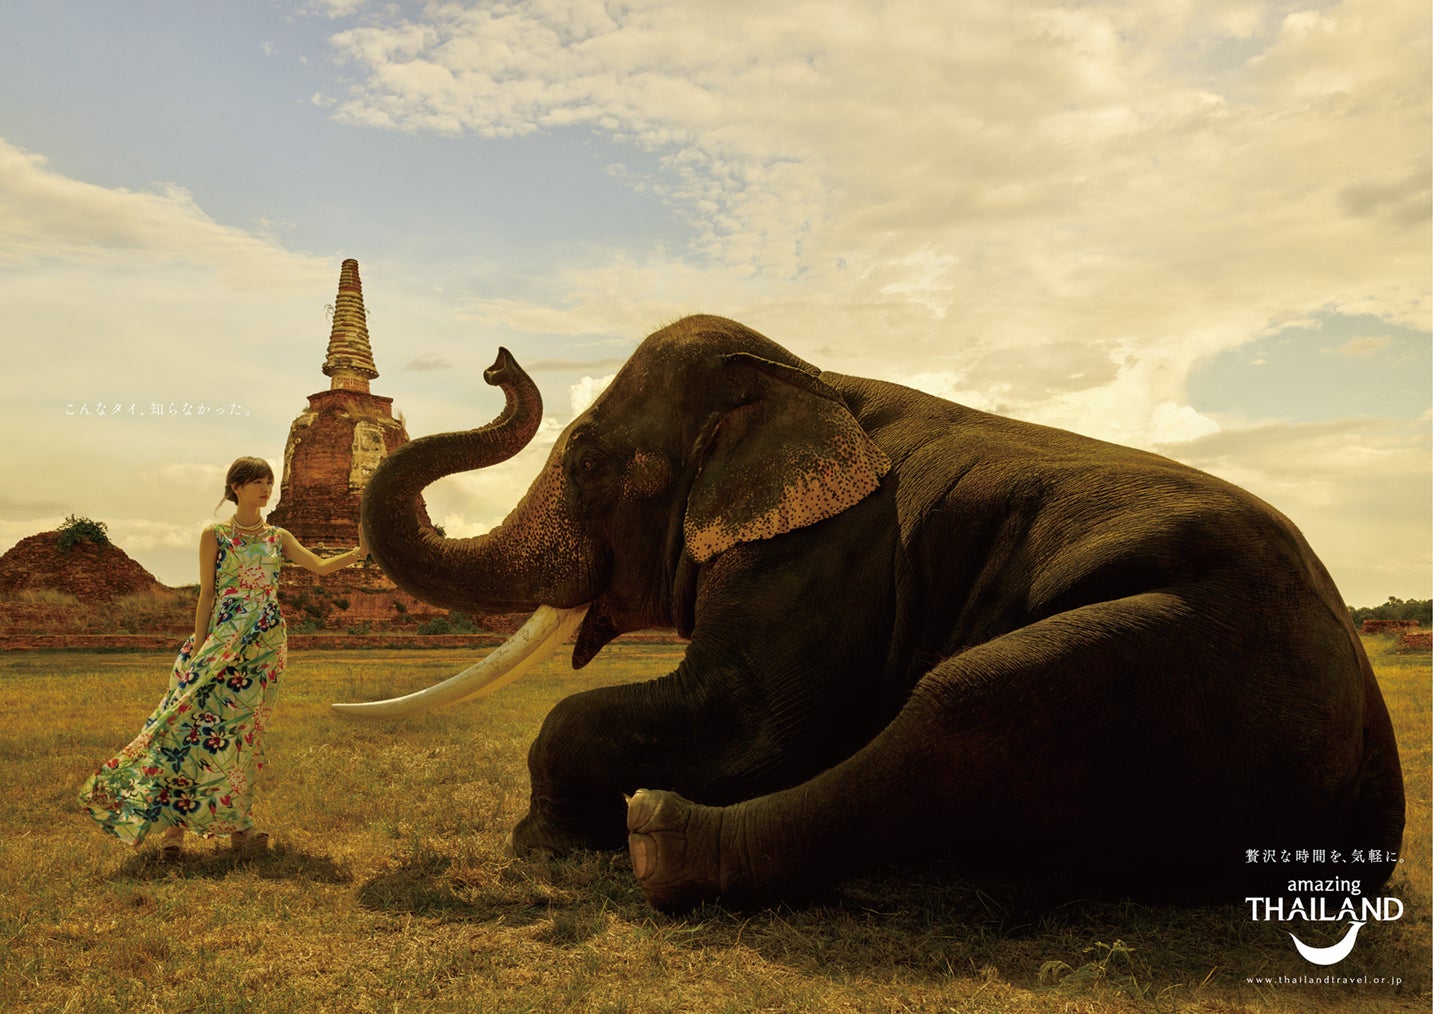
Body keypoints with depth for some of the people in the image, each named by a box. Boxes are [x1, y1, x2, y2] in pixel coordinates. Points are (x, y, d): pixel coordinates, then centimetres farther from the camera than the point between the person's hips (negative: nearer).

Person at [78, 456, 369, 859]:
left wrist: (359, 553, -15)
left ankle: (235, 823, 11)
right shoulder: (214, 535, 3)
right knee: (202, 721, -9)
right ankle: (173, 822, -1)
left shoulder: (278, 538, 11)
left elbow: (320, 566, 2)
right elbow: (206, 595, 0)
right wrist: (198, 650, -3)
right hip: (224, 640, -3)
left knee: (244, 729, 5)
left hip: (267, 643, 3)